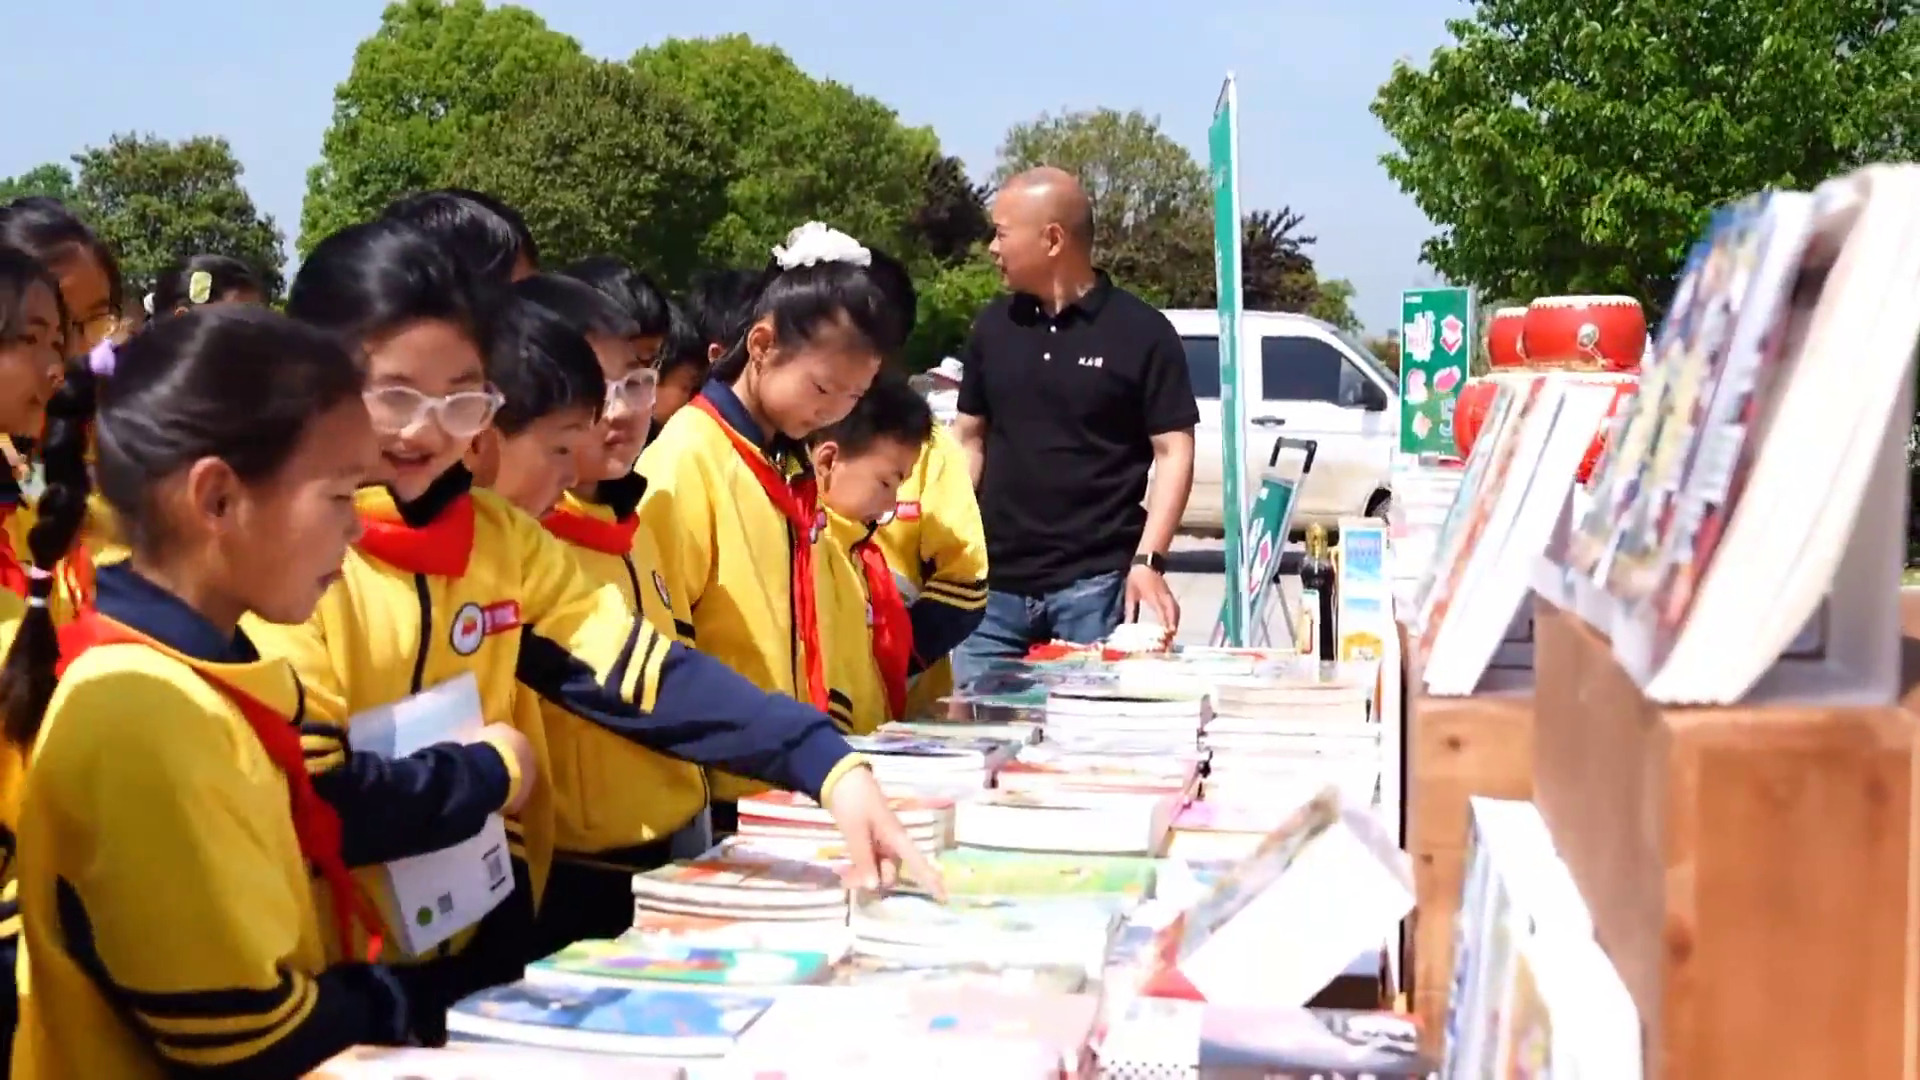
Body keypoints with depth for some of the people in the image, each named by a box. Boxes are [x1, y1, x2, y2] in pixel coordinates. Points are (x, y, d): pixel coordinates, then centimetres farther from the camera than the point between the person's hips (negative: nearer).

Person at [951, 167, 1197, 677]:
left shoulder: (1141, 333, -2)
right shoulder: (993, 327, 12)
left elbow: (1174, 451, -4)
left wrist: (1148, 561, -15)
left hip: (1095, 587, -4)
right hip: (994, 584, 4)